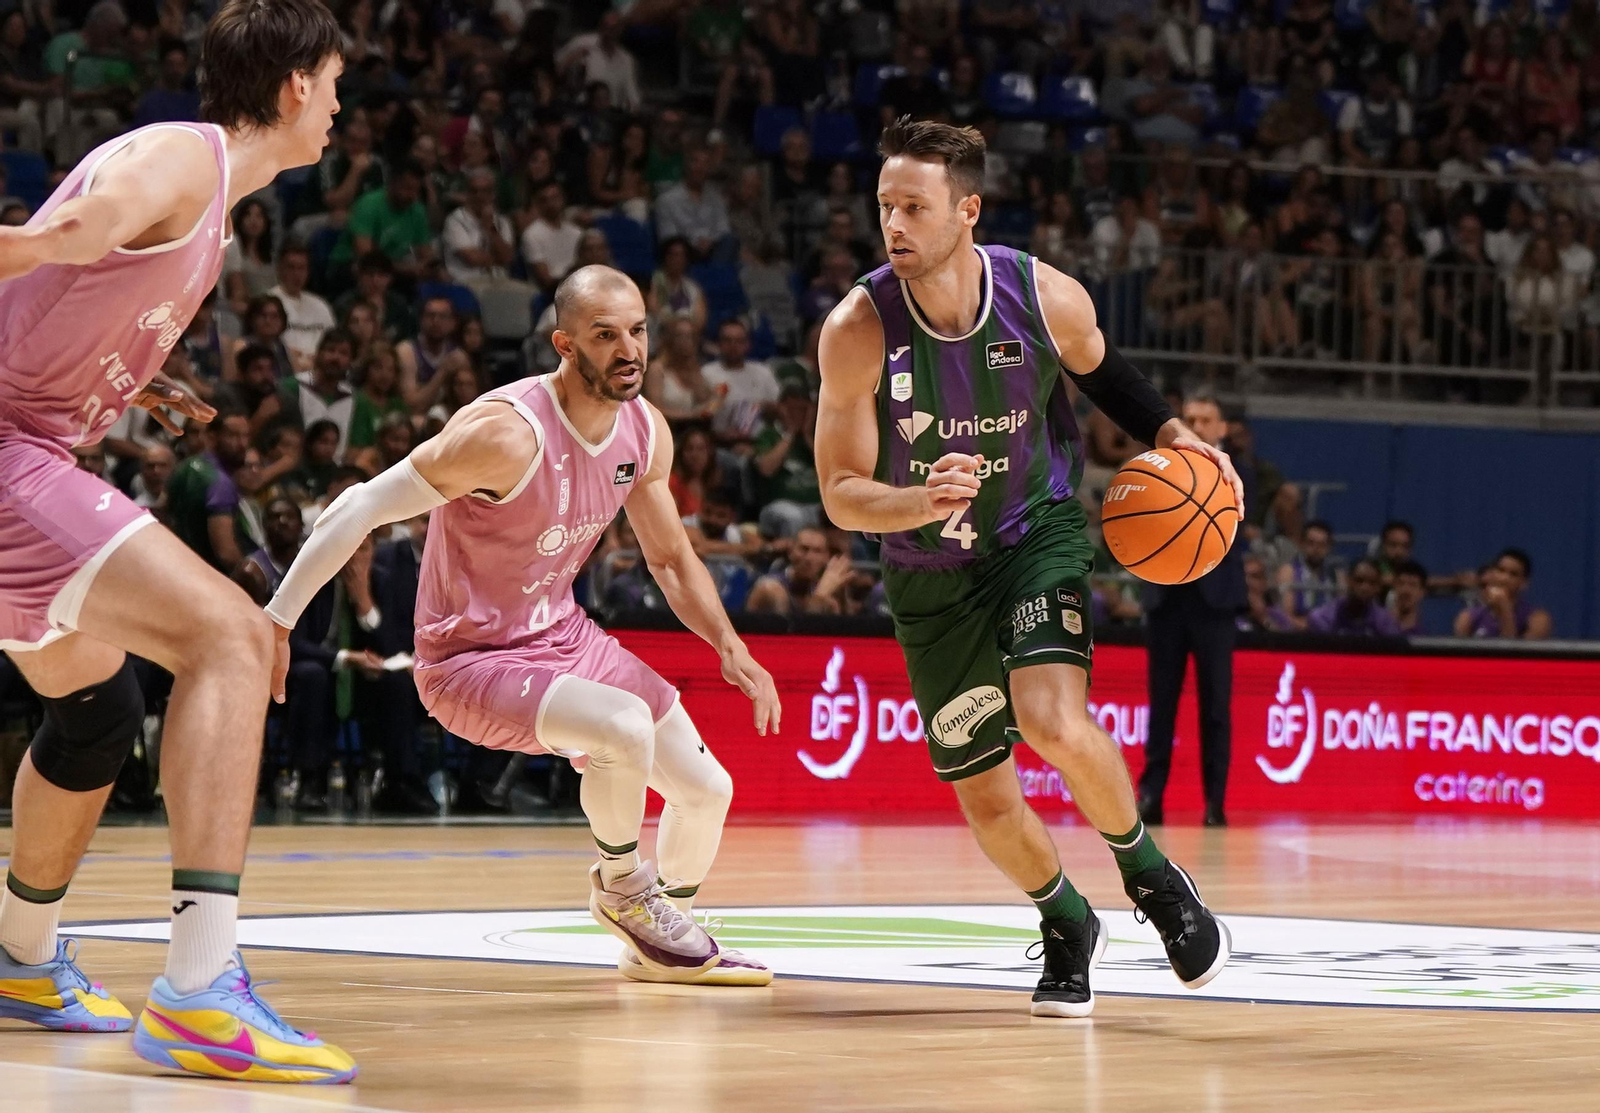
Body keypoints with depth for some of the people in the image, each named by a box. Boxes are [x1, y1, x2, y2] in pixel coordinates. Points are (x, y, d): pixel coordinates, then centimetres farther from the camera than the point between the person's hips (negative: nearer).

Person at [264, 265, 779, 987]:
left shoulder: (646, 433, -4)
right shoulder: (507, 433, -28)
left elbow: (670, 557, 12)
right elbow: (362, 508, -25)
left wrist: (729, 646, -3)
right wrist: (277, 622, -24)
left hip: (564, 635, 8)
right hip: (471, 660, -8)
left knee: (706, 790, 10)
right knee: (624, 725, -33)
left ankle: (654, 947, 37)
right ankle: (622, 886, -3)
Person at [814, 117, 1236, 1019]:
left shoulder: (1047, 298, -18)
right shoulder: (858, 330, -22)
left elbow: (1099, 369, 8)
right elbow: (842, 496, -19)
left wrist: (1172, 435, -6)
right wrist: (926, 500, -38)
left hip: (1039, 531, -1)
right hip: (932, 571, 1)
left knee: (1054, 722, -28)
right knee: (986, 800, 4)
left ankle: (1147, 869, 1)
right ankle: (1067, 924, 36)